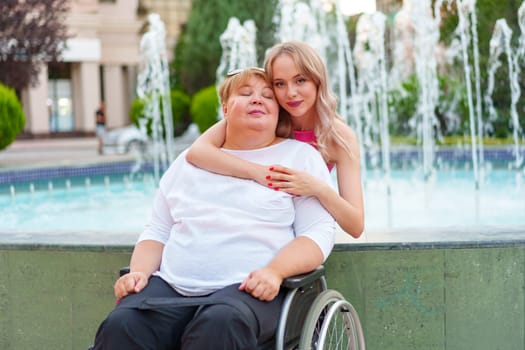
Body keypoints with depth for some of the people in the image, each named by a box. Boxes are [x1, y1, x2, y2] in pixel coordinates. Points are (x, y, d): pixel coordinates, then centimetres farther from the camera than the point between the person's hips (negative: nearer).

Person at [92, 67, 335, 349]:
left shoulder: (300, 156, 13)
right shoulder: (190, 160, 24)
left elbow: (319, 231, 2)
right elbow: (157, 231, 24)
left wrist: (274, 271, -17)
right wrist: (140, 271, 2)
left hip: (250, 289, -3)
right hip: (173, 286, 3)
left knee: (219, 325, -39)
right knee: (120, 326, -30)